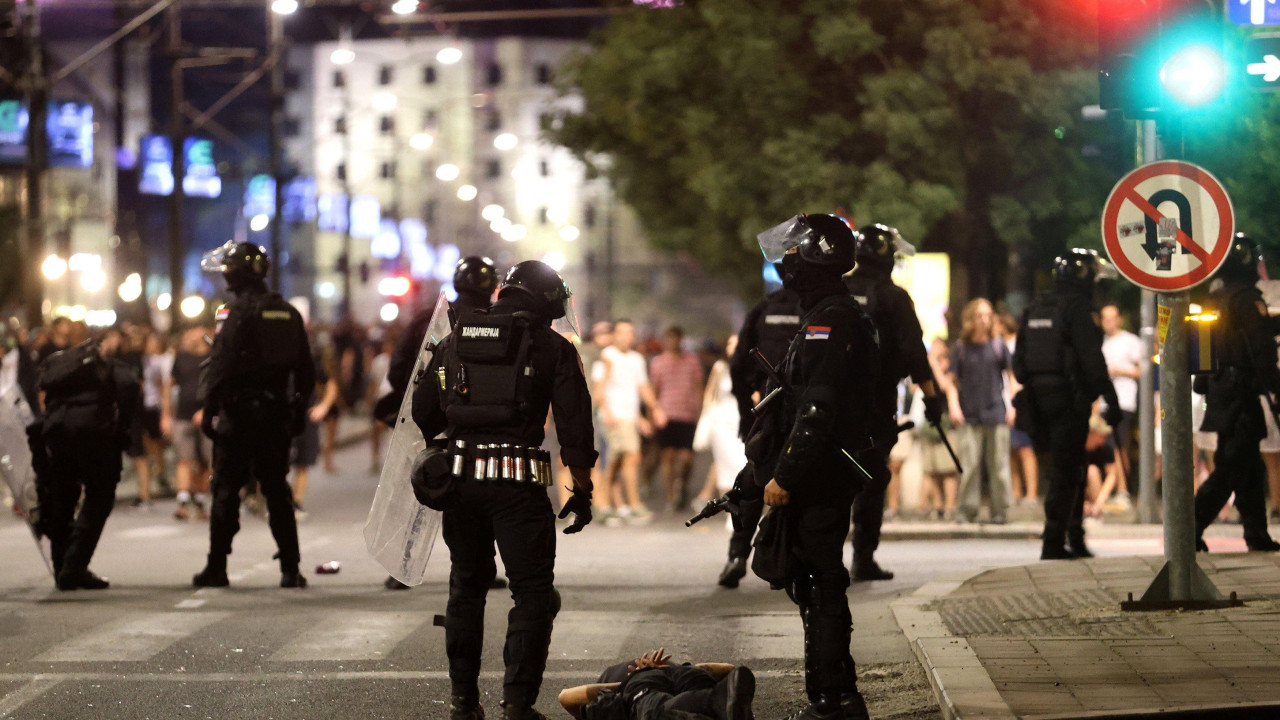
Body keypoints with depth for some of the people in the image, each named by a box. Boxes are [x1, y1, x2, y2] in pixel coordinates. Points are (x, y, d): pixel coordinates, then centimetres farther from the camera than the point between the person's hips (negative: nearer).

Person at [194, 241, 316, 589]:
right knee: (277, 490, 10)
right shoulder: (288, 313, 11)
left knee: (226, 489, 2)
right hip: (276, 413, 5)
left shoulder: (236, 311, -10)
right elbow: (306, 369, 14)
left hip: (240, 413, -5)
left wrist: (209, 412, -13)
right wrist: (298, 411, 19)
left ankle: (216, 569, 4)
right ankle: (290, 570, 5)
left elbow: (220, 366, -16)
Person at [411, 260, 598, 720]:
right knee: (533, 593, 2)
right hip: (517, 485, -4)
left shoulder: (454, 342, 13)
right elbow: (574, 423, -3)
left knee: (466, 587, 18)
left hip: (459, 476, 4)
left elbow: (423, 414, 17)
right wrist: (582, 491, 3)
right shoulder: (553, 348, 1)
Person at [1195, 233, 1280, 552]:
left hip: (1220, 392, 9)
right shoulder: (1247, 298, -14)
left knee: (1250, 466, 14)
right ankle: (1191, 529, -14)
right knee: (1231, 468, -8)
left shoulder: (1215, 299, 14)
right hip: (1240, 393, -9)